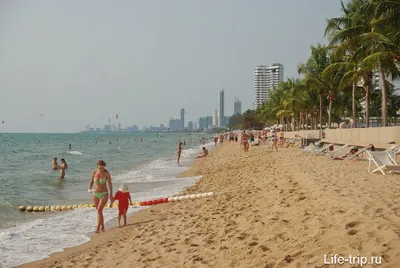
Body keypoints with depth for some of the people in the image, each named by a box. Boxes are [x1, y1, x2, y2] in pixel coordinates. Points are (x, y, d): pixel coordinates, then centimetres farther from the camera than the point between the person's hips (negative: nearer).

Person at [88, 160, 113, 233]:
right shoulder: (94, 172, -7)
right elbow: (91, 181, 6)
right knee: (99, 211, 13)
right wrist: (89, 189, -14)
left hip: (104, 194, -4)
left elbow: (110, 183, -4)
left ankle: (98, 228, -14)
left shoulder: (107, 173, -15)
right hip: (96, 194, 4)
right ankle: (102, 226, 30)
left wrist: (111, 195, 0)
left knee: (99, 210, -19)